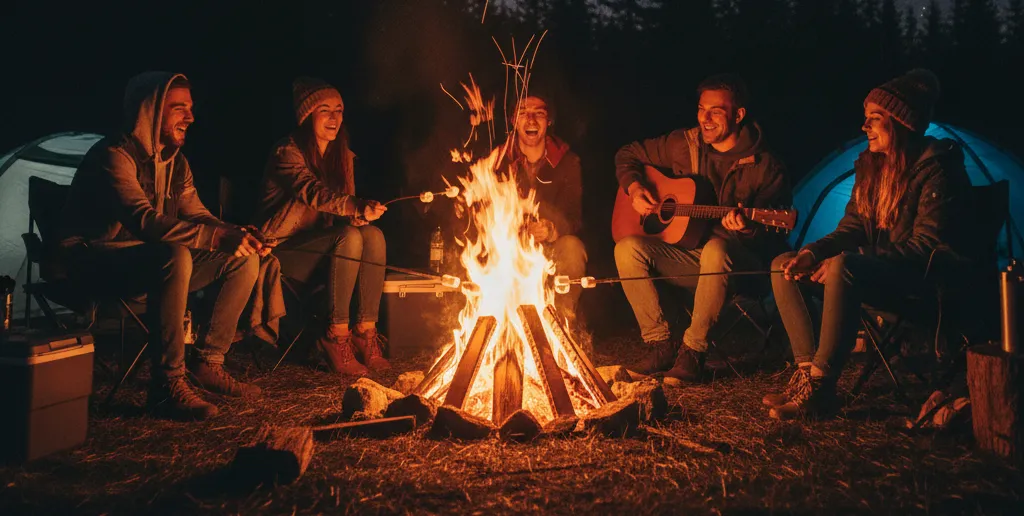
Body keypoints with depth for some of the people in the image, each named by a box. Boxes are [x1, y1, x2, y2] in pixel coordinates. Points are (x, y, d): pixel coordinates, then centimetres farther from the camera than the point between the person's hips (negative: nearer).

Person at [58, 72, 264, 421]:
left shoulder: (176, 162, 9)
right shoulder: (115, 155, -19)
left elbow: (197, 216, 10)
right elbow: (143, 220, -33)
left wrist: (237, 235, -12)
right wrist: (216, 236, -42)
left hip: (154, 262, 9)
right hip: (97, 263, -8)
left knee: (244, 260, -4)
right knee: (176, 256, -39)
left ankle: (208, 362, 0)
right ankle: (167, 386, -32)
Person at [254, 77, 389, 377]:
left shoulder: (342, 155, 9)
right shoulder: (287, 152, -13)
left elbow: (345, 202, 13)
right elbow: (312, 192, -32)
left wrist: (357, 216, -13)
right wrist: (357, 206, -51)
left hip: (319, 244, 6)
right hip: (283, 247, -6)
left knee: (373, 235, -23)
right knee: (349, 238, -31)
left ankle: (366, 334, -21)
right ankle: (336, 338, -26)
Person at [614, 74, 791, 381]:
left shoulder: (765, 167, -7)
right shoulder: (683, 145, 5)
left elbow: (771, 235, -10)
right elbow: (627, 155, 16)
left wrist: (748, 229, -33)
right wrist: (634, 188, -3)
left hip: (741, 268, -4)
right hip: (686, 257, 5)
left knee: (716, 248, -40)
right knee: (627, 248, -20)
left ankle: (692, 351, -25)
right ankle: (661, 345, -13)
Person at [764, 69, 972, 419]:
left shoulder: (934, 170, -14)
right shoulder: (870, 164, 9)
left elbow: (926, 245, -20)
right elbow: (852, 228, 10)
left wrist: (852, 260, -25)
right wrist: (813, 253, -9)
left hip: (923, 281, -9)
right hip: (874, 272, 9)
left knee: (843, 266, -38)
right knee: (783, 264, -5)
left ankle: (819, 390, -32)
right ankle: (806, 371, -14)